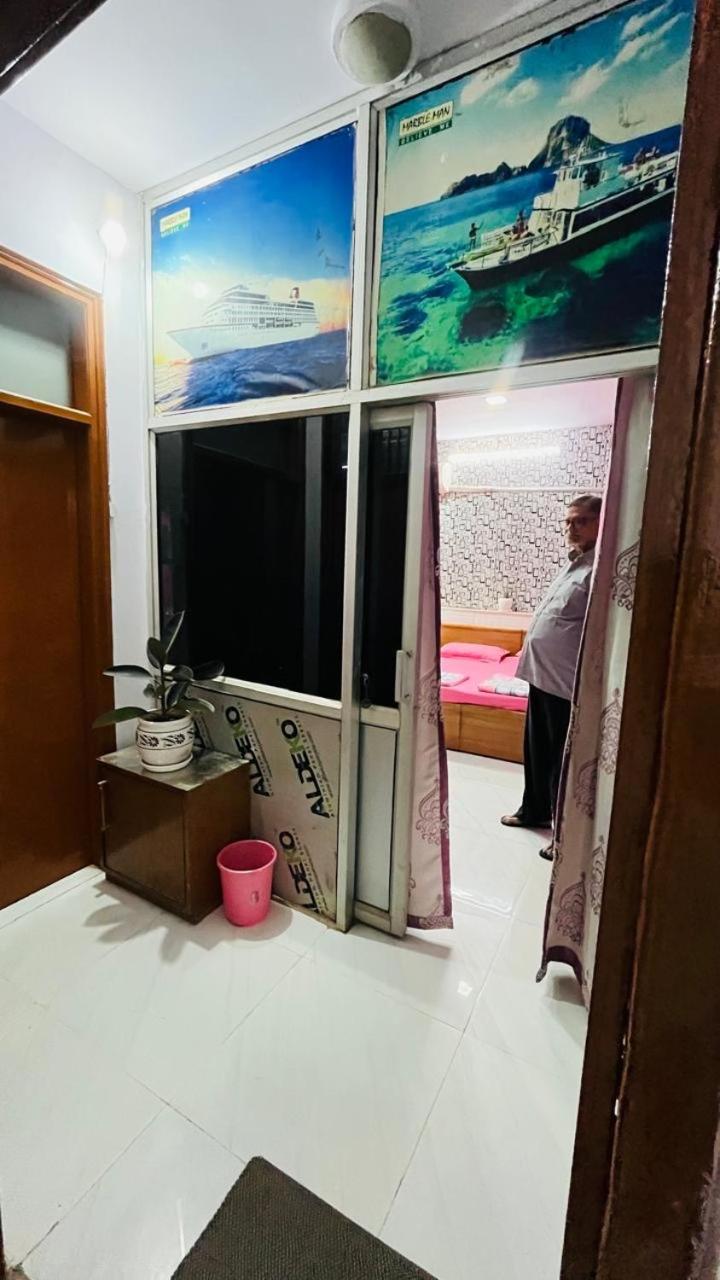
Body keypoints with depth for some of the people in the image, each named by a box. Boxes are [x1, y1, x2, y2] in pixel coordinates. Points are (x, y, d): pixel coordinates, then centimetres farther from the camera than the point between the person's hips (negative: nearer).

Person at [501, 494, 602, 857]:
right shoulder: (574, 562, 15)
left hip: (566, 682, -9)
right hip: (542, 674, 9)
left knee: (564, 759, 4)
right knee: (535, 749, 20)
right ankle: (534, 809, 38)